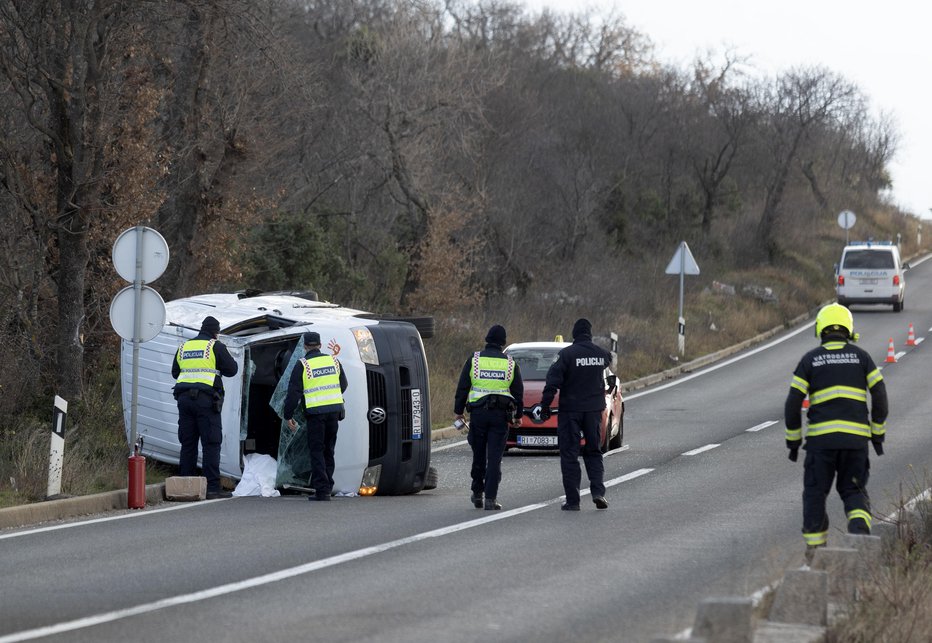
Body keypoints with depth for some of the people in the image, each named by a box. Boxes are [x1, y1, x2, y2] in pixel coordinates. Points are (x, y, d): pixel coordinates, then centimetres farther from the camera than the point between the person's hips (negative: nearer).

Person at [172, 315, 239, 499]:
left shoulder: (184, 347, 16)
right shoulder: (215, 346, -1)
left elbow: (175, 372, 24)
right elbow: (231, 369, 0)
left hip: (184, 399, 5)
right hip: (206, 399, -5)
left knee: (187, 443, 9)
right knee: (211, 444, -5)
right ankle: (213, 487, -10)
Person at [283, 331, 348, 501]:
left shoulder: (302, 365, -4)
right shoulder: (333, 361, 9)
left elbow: (294, 392, -6)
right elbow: (343, 385, 20)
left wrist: (288, 415, 0)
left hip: (315, 412, -4)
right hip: (335, 410, 4)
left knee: (316, 451, 0)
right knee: (328, 450, 14)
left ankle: (321, 489, -7)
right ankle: (327, 486, 14)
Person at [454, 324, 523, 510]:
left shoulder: (474, 360, 1)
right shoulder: (510, 364, 4)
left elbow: (462, 388, 2)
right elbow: (518, 392, 8)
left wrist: (458, 411, 9)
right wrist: (518, 415, 19)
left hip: (478, 412, 0)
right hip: (500, 415, 0)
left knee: (478, 455, 12)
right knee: (495, 457, -1)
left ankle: (477, 494, 17)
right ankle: (490, 498, -6)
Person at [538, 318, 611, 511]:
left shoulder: (567, 354, -12)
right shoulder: (601, 354, 1)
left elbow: (552, 382, -15)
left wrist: (545, 405, -9)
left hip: (570, 410, -4)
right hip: (594, 409, 4)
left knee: (569, 454, 2)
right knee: (593, 452, 15)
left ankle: (572, 500, -1)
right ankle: (598, 491, -2)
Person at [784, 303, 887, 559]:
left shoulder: (810, 360, 4)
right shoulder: (861, 357, 8)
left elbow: (793, 404, 1)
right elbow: (880, 396, 4)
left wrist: (793, 440, 9)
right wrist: (878, 434, 12)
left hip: (821, 437, -1)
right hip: (856, 437, 1)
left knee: (815, 492, 11)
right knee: (853, 490, 11)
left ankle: (815, 547, 10)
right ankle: (859, 526, -19)